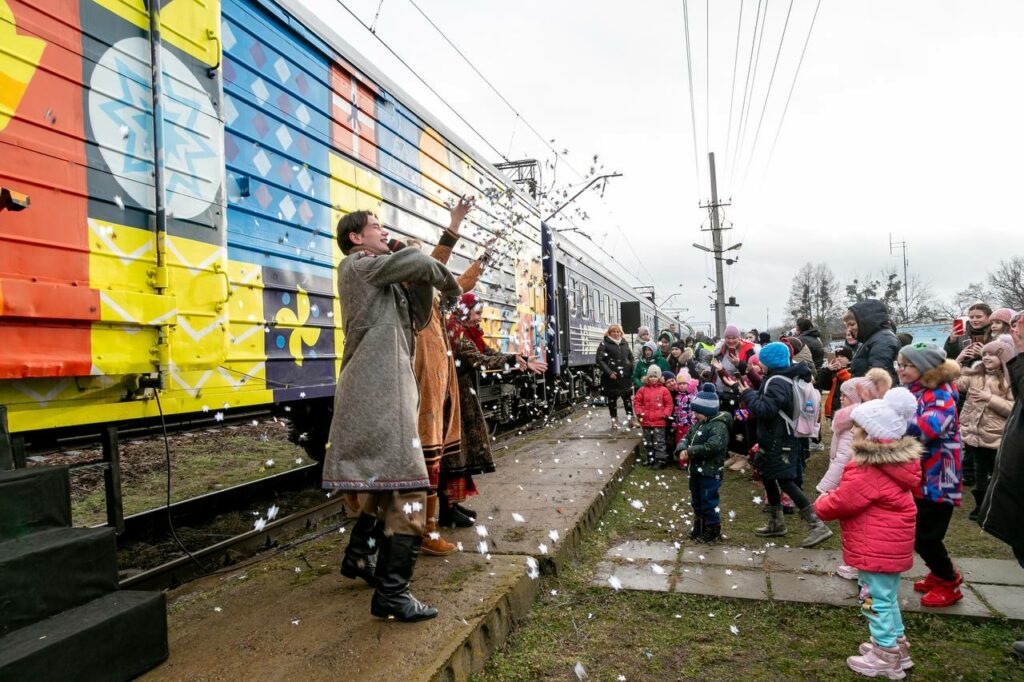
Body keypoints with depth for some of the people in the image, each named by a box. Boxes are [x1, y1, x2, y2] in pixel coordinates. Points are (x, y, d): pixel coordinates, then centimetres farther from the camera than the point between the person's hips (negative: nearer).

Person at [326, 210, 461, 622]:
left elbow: (416, 321, 21)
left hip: (382, 387, 10)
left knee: (384, 478, 21)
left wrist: (422, 287, 6)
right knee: (408, 486, -12)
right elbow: (419, 262, -17)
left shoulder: (384, 279, 25)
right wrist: (451, 285, 0)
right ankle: (391, 593, -8)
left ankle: (359, 556, 35)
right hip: (378, 390, -10)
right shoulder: (356, 264, -3)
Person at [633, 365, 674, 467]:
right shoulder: (643, 389, 3)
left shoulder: (664, 390, -3)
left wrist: (665, 414, -11)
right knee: (648, 443, 14)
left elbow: (669, 404, -1)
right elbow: (636, 401, 6)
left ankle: (661, 461, 6)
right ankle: (651, 460, 25)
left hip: (659, 421, -4)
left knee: (659, 443, -1)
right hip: (646, 421, 4)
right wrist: (639, 412, -6)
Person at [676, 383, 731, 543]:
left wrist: (690, 452, -26)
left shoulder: (719, 426, -19)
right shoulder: (698, 423, 10)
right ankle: (699, 528, 36)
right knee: (696, 501, 21)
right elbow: (687, 438, 12)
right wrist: (682, 449, -11)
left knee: (709, 502, 2)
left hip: (710, 472, -9)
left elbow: (712, 446, -32)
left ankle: (713, 531, 17)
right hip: (696, 470, 9)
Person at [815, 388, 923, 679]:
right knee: (887, 597, 24)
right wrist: (832, 497, 7)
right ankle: (897, 646, 39)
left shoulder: (867, 472, -27)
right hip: (893, 545, 10)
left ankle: (886, 657, 19)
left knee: (877, 600, 6)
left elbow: (839, 503, -20)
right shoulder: (895, 462, 5)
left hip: (876, 550, -10)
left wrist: (821, 504, -1)